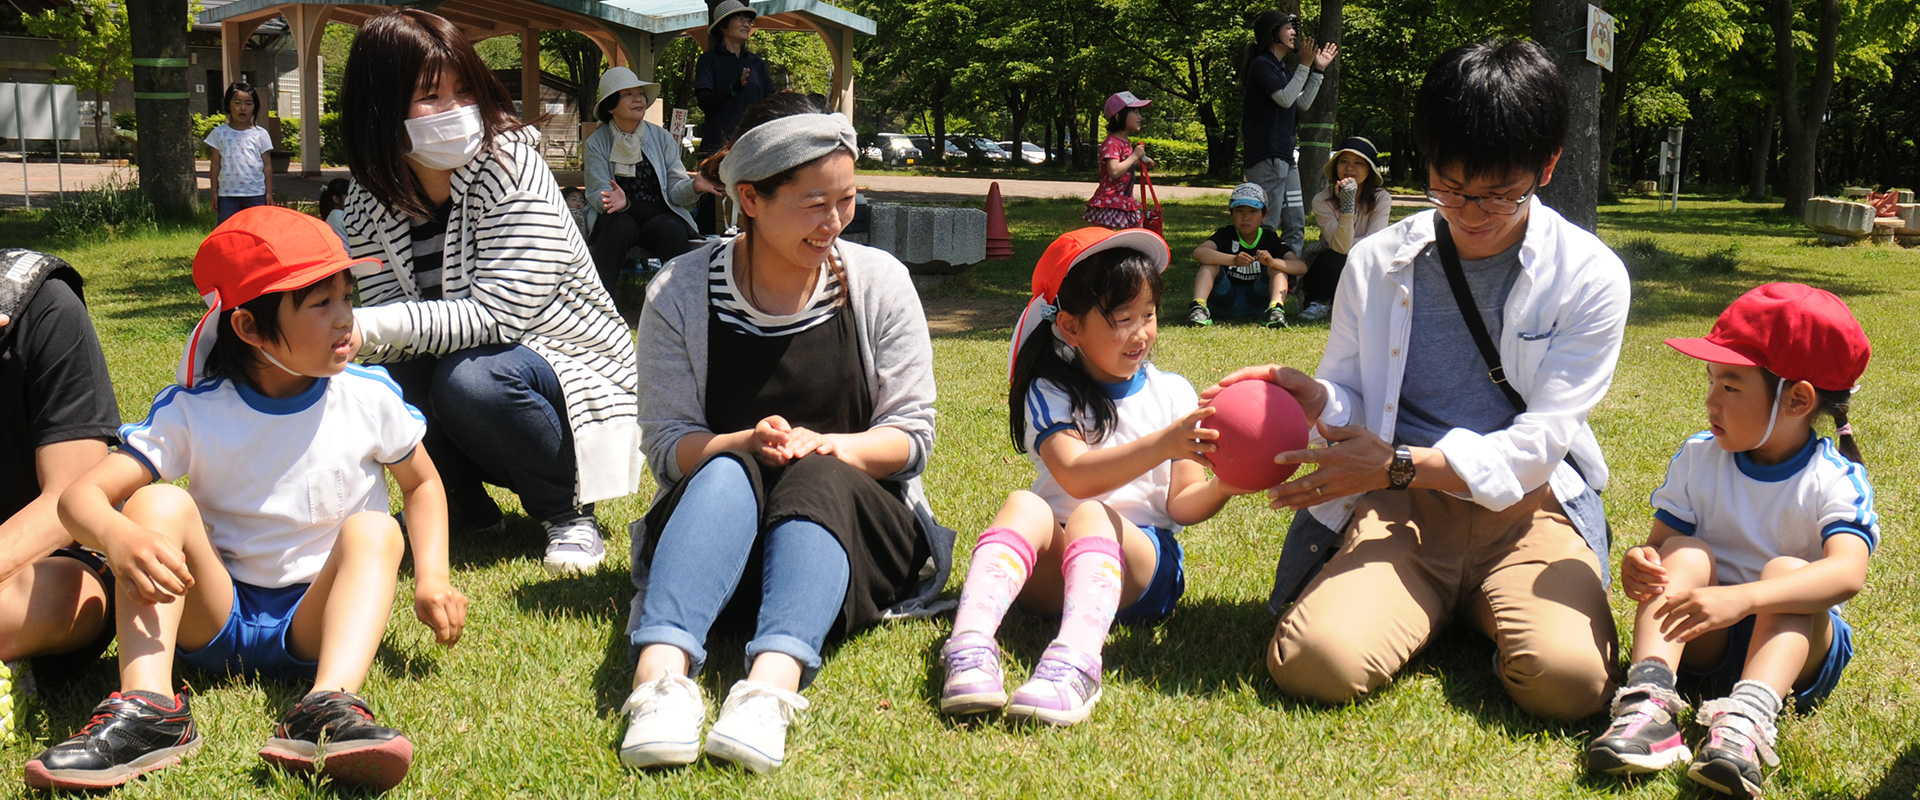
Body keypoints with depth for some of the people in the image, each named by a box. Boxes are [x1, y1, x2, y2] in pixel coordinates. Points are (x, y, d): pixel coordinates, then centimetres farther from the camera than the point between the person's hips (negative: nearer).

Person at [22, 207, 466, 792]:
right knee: (159, 504, -21)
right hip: (215, 615, 0)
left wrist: (432, 576, -3)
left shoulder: (369, 398, -4)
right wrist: (115, 535, -40)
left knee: (373, 529, -26)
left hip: (315, 619, 0)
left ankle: (329, 708, -48)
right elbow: (82, 495, -16)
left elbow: (422, 483, 13)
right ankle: (147, 707, -37)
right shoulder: (193, 412, -8)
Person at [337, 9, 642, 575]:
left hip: (575, 368, -5)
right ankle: (466, 506, 2)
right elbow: (390, 327, -9)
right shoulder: (369, 204, -5)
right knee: (376, 371, -22)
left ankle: (568, 511, -8)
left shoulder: (509, 164, -21)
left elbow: (497, 316, -28)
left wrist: (375, 328, -39)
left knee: (470, 378, -34)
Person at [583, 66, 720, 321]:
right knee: (619, 226, -36)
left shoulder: (662, 138, 10)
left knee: (674, 231, -33)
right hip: (618, 215, -1)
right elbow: (597, 194, -6)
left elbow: (675, 189, 2)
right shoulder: (596, 144, 4)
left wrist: (694, 186, -22)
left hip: (658, 215, 1)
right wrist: (618, 201, -30)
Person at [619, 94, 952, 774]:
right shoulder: (680, 292, -1)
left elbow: (913, 434, 0)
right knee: (726, 473, -34)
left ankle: (772, 687, -57)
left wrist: (827, 449, -19)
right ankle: (661, 673, -56)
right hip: (717, 516, 0)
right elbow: (667, 444, -2)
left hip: (853, 518, 0)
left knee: (818, 477, -34)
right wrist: (747, 443, -22)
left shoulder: (878, 281, 2)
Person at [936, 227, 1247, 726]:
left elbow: (1182, 505, 4)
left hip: (1142, 560, 0)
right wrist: (1164, 443, -28)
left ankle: (1074, 662, -60)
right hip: (1050, 571, 0)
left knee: (1091, 517, -32)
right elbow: (1077, 476, -15)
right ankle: (970, 647, -53)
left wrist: (1222, 486, -20)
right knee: (1024, 506, -31)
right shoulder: (1051, 394, 4)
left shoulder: (1172, 393, 11)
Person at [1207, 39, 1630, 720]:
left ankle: (1486, 612, 8)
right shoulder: (1376, 263, 6)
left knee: (1567, 678, -30)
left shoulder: (1590, 277, -2)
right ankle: (1435, 610, 9)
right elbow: (1348, 396, 14)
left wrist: (1399, 465, -15)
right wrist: (1315, 400, -12)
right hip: (1401, 509, 1)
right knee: (1314, 663, -27)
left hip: (1526, 507, -1)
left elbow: (1541, 439, -7)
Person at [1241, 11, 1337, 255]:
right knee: (1267, 225, -12)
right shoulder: (1261, 65, -8)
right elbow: (1285, 99, -18)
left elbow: (1303, 104, 19)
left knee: (1295, 224, 10)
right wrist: (1305, 66, -14)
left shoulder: (1279, 68, 21)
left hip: (1284, 157, 10)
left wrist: (1318, 70, 16)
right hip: (1265, 158, -10)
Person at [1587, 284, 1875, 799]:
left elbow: (1848, 572, -32)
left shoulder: (1834, 481, -13)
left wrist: (1742, 598, -48)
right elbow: (1658, 542, -1)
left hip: (1794, 644, -3)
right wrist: (1638, 566, -29)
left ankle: (1745, 718, -52)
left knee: (1787, 570, -29)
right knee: (1685, 554, -22)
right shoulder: (1698, 458, 2)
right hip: (1703, 644, 3)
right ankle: (1649, 702, -43)